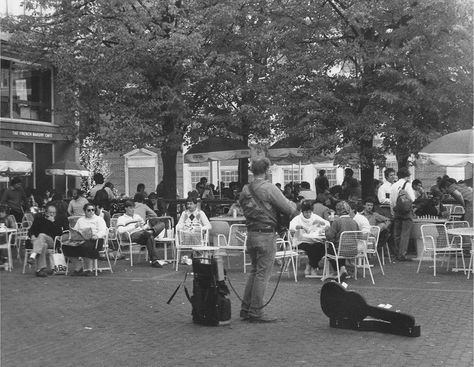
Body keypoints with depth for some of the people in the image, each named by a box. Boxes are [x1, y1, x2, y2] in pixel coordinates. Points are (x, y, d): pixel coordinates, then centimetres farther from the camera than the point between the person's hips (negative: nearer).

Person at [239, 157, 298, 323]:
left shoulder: (245, 190, 8)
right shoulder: (269, 188, -13)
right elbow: (290, 210, -12)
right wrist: (293, 204, 12)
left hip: (251, 233, 7)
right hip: (266, 235, -7)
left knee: (254, 271, 17)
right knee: (262, 274, -2)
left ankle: (245, 309, 19)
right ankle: (255, 312, 2)